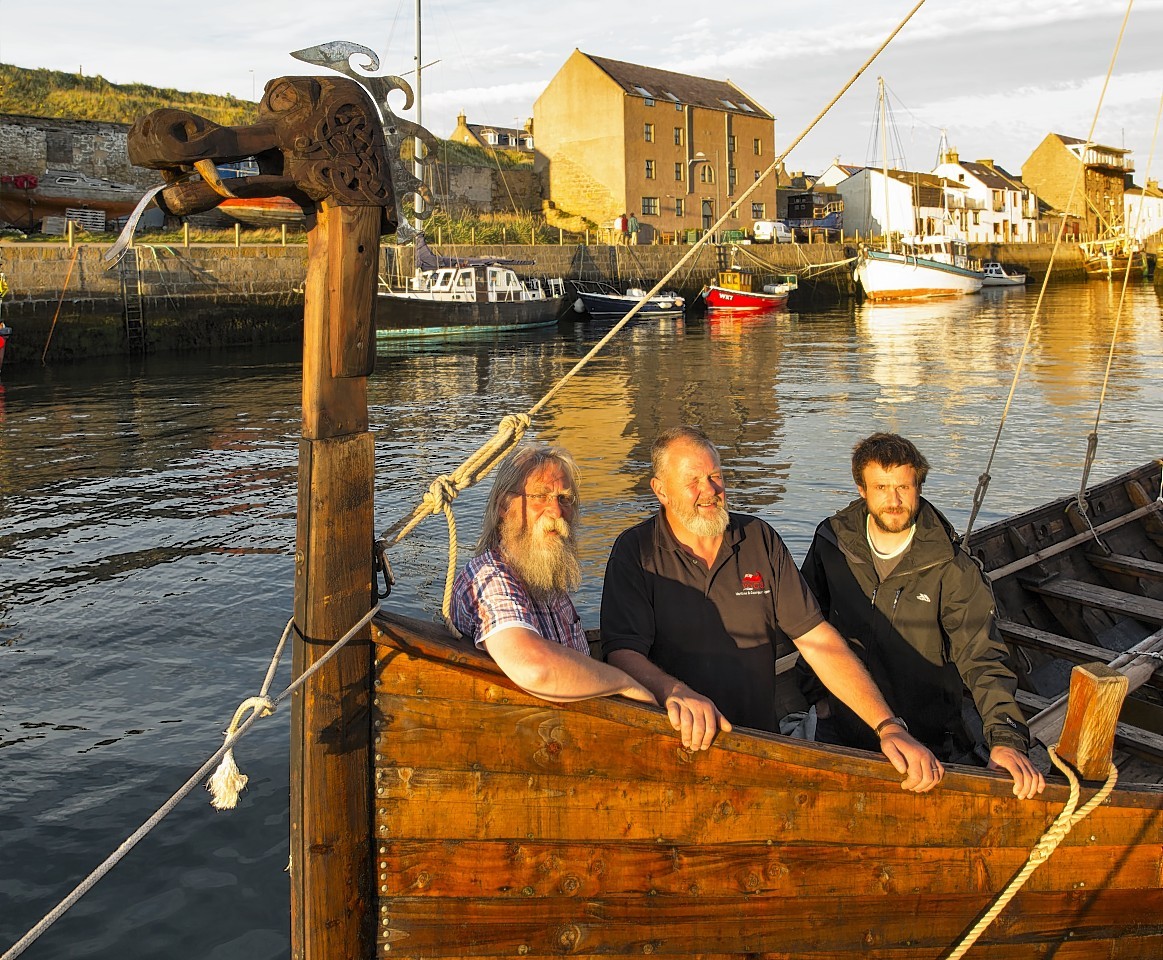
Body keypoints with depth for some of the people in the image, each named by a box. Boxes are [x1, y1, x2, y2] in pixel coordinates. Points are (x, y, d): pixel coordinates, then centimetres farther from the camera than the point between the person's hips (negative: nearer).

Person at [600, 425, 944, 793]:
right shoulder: (635, 551, -2)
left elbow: (818, 640, 1)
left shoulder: (760, 540, 6)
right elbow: (622, 652, -12)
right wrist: (676, 693, -33)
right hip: (671, 747, -3)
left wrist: (889, 726, -10)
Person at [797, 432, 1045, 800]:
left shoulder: (952, 569, -12)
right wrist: (816, 694, 6)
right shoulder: (831, 544, -5)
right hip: (846, 732, 2)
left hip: (930, 739, -2)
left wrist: (1006, 737, -32)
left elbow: (981, 657, -19)